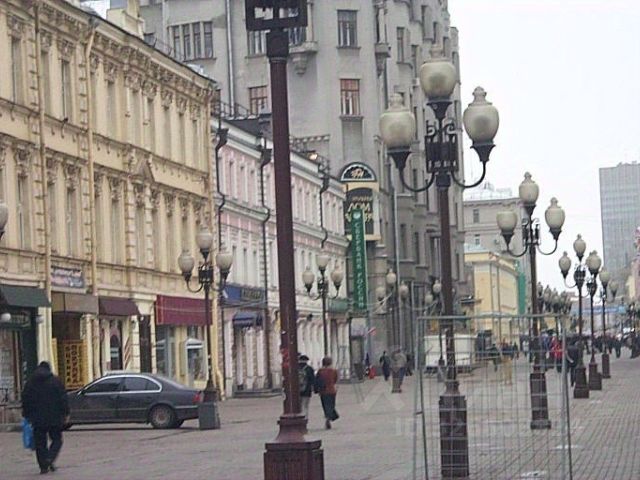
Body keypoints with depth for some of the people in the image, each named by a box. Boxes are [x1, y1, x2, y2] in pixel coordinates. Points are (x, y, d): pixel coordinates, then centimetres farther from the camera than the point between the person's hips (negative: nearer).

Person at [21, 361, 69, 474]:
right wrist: (66, 413, 1)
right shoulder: (55, 381, -1)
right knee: (57, 439, 9)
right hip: (54, 418, -2)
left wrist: (27, 415, 14)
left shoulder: (30, 382, 6)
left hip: (37, 418, 2)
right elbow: (63, 398, -3)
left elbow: (25, 400, 7)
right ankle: (50, 459, -13)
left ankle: (43, 466, 1)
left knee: (40, 442, 6)